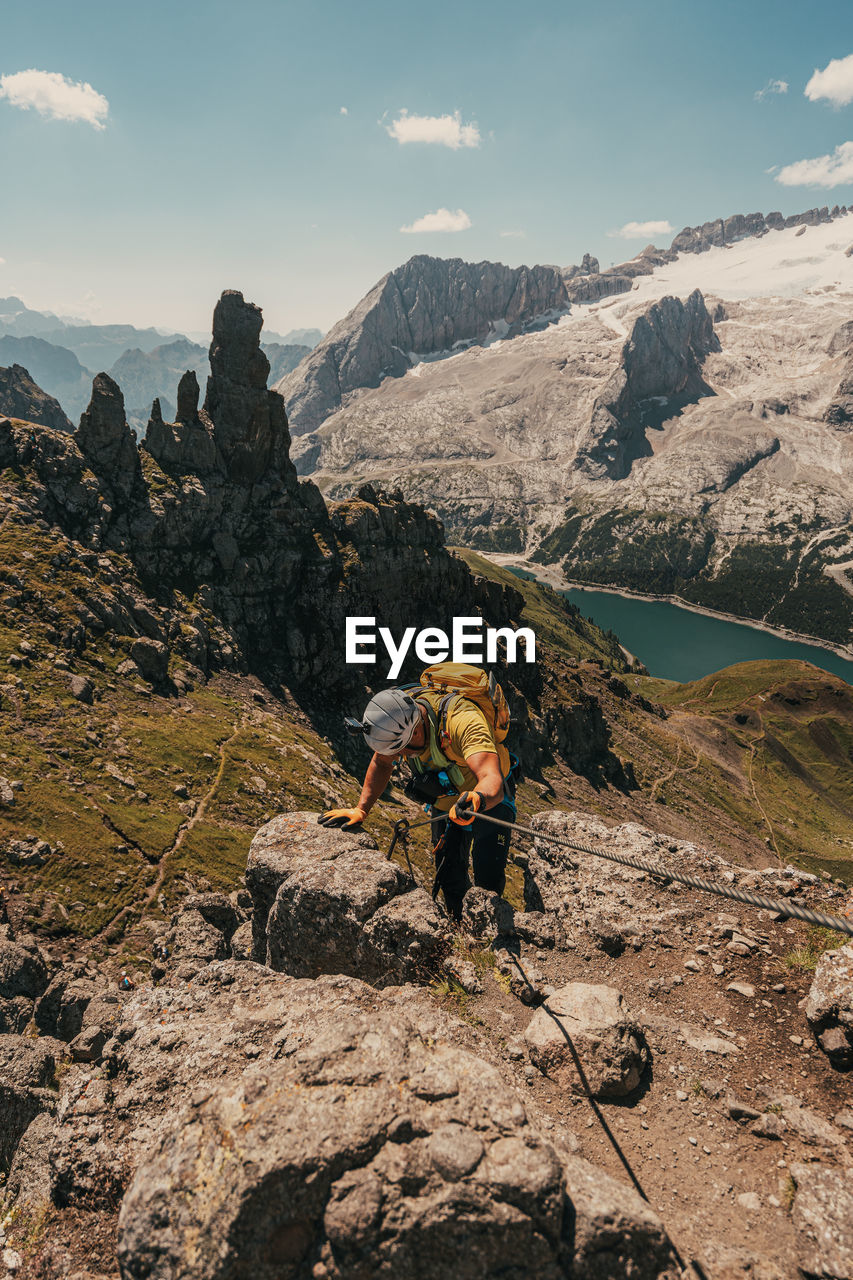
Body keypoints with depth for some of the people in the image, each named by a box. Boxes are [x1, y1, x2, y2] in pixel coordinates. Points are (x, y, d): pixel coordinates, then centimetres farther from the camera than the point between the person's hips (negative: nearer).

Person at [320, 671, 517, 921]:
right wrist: (360, 810, -12)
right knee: (450, 881, 10)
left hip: (490, 796, -5)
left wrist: (477, 800, -75)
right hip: (445, 801, 5)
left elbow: (493, 782, -54)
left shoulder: (463, 720, -42)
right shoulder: (396, 717, -23)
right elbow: (381, 763, -3)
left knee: (488, 881, -11)